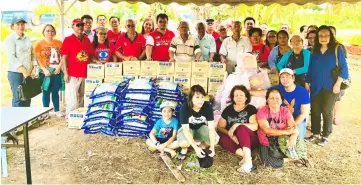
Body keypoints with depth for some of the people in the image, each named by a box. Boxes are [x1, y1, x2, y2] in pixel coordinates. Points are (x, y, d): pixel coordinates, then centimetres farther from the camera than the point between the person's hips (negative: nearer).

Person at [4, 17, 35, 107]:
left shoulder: (28, 39, 13)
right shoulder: (9, 39, -5)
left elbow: (32, 55, 16)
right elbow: (11, 57, -14)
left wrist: (34, 67, 2)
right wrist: (22, 69, -22)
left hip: (28, 73, 6)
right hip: (15, 73, -6)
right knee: (18, 98, -5)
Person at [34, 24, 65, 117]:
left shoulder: (59, 43, 6)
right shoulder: (39, 44, 0)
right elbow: (38, 59, -5)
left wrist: (59, 67, -7)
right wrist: (44, 70, -15)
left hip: (57, 71, 2)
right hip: (46, 72, -2)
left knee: (55, 91, 9)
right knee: (46, 92, 5)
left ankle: (57, 110, 17)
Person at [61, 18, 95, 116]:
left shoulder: (87, 40, 12)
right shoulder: (68, 40, -2)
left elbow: (91, 55, 19)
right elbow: (64, 57, -5)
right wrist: (65, 73, -10)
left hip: (86, 74, 5)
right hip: (73, 75, -5)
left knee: (83, 98, 13)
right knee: (73, 99, -4)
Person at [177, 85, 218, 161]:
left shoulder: (208, 107, -23)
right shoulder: (185, 108, -29)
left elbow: (211, 127, -25)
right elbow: (186, 129, -32)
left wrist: (212, 146, -36)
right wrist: (195, 148, -41)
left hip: (201, 128, 2)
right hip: (188, 128, -2)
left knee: (215, 139, -25)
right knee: (183, 142, -35)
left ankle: (202, 146, 7)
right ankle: (184, 149, 3)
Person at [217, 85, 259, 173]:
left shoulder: (251, 109, -3)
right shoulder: (228, 109, 6)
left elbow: (255, 126, -18)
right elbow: (220, 127, 1)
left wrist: (236, 125, -24)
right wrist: (230, 134, -18)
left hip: (250, 140, -3)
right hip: (235, 141, 3)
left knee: (241, 128, -34)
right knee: (222, 138, -27)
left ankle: (248, 160, -44)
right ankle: (245, 155, -35)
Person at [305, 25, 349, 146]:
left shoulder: (337, 50, -5)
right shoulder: (314, 52, 7)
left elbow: (343, 68, -7)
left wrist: (338, 84, -14)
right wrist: (307, 83, 9)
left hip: (330, 87, -3)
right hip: (316, 87, 4)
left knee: (327, 112, 5)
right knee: (315, 111, 6)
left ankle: (325, 137, 18)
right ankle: (315, 134, 19)